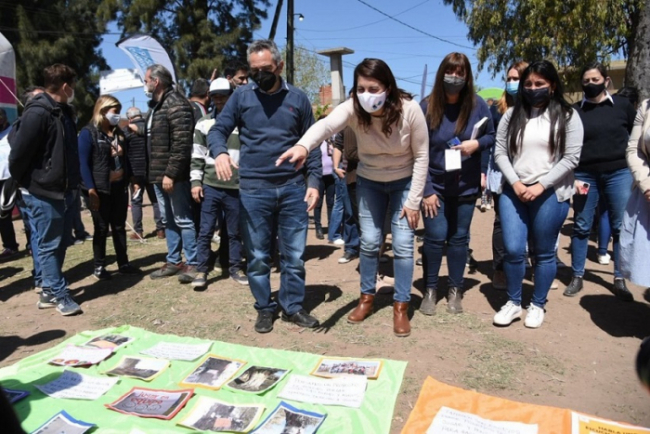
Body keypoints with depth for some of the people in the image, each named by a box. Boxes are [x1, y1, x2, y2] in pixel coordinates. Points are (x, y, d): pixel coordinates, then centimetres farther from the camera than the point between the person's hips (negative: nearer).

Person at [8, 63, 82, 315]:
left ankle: (50, 292, 28)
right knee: (49, 246, 2)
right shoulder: (38, 113, -18)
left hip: (62, 191, 9)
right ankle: (59, 295, 12)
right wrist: (24, 182, -4)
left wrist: (71, 183, 14)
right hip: (43, 193, -9)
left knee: (60, 243, 15)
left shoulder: (63, 112, 11)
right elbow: (18, 152, -18)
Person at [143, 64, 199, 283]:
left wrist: (171, 173, -23)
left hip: (173, 175, -10)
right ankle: (173, 261, 25)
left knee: (182, 220, -2)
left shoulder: (177, 105, -14)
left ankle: (192, 264, 8)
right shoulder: (156, 106, 17)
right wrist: (154, 172, 17)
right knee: (168, 220, 15)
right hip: (158, 174, 10)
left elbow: (181, 144, -21)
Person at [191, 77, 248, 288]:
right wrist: (195, 181, -1)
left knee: (235, 232, 10)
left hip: (236, 188, 0)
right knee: (205, 231, 4)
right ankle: (201, 270, 15)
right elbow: (197, 155, 7)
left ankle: (236, 267, 22)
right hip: (210, 186, 1)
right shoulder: (204, 123, 7)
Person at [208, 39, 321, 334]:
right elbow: (217, 131, 0)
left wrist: (314, 182, -2)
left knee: (294, 255, 8)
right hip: (253, 190, 0)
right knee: (258, 256, 8)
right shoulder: (241, 96, 4)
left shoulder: (298, 99, 6)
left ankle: (293, 307, 23)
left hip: (293, 188, 1)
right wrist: (220, 152, -23)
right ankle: (264, 309, 24)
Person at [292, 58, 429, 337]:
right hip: (369, 182, 2)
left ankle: (401, 307, 11)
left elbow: (421, 155, -15)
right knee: (369, 241, 3)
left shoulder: (409, 109, -25)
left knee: (403, 245, -4)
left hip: (404, 182, -1)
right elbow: (326, 125, -44)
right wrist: (303, 145, -66)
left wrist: (413, 200, -15)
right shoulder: (352, 108, -23)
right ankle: (367, 297, 24)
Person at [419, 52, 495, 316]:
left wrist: (477, 143, -16)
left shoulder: (478, 105, -4)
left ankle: (455, 290, 25)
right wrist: (426, 190, -11)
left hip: (466, 186, 2)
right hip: (435, 186, -2)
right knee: (435, 237, -3)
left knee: (459, 238, 11)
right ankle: (430, 290, 16)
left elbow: (492, 136, 8)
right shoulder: (427, 107, -8)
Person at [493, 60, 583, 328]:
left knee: (544, 253, 7)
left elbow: (571, 158, -5)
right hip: (513, 192, 2)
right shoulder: (512, 115, 8)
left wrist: (540, 186, -13)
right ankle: (513, 303, 18)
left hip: (550, 194, -2)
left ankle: (538, 305, 25)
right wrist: (515, 183, -9)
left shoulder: (567, 116, 1)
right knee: (513, 250, -2)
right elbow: (500, 153, 4)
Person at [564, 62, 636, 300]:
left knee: (621, 227, 5)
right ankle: (577, 277, 16)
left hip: (619, 174, 0)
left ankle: (619, 279, 18)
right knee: (581, 226, 5)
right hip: (585, 176, 0)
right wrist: (572, 178, -5)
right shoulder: (575, 111, 3)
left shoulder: (622, 105, 4)